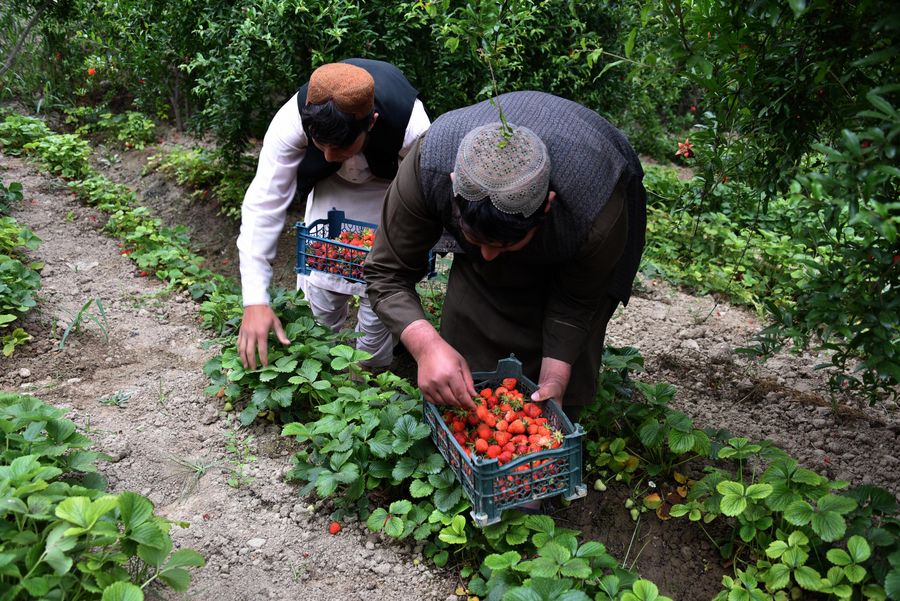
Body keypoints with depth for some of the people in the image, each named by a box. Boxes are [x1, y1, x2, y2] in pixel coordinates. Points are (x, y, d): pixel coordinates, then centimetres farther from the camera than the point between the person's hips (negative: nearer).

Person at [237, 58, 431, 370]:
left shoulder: (413, 129, -42)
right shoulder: (293, 120, -37)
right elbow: (263, 204, -33)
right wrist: (255, 301, -38)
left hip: (389, 185, -1)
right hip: (329, 185, 2)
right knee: (322, 287, 0)